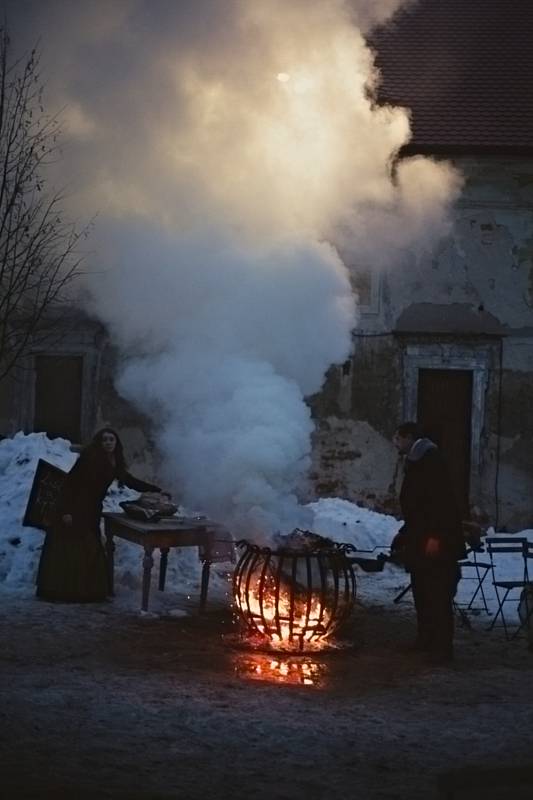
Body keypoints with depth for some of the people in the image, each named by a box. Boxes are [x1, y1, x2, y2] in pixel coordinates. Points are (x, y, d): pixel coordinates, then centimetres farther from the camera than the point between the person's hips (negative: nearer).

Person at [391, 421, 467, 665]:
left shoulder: (430, 461, -13)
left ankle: (442, 647, -10)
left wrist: (435, 536, -25)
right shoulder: (415, 463, 18)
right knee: (421, 591, 15)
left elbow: (441, 501, -22)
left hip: (437, 542, -10)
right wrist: (403, 536, 26)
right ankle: (426, 640, 25)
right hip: (420, 540, 10)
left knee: (438, 594, -11)